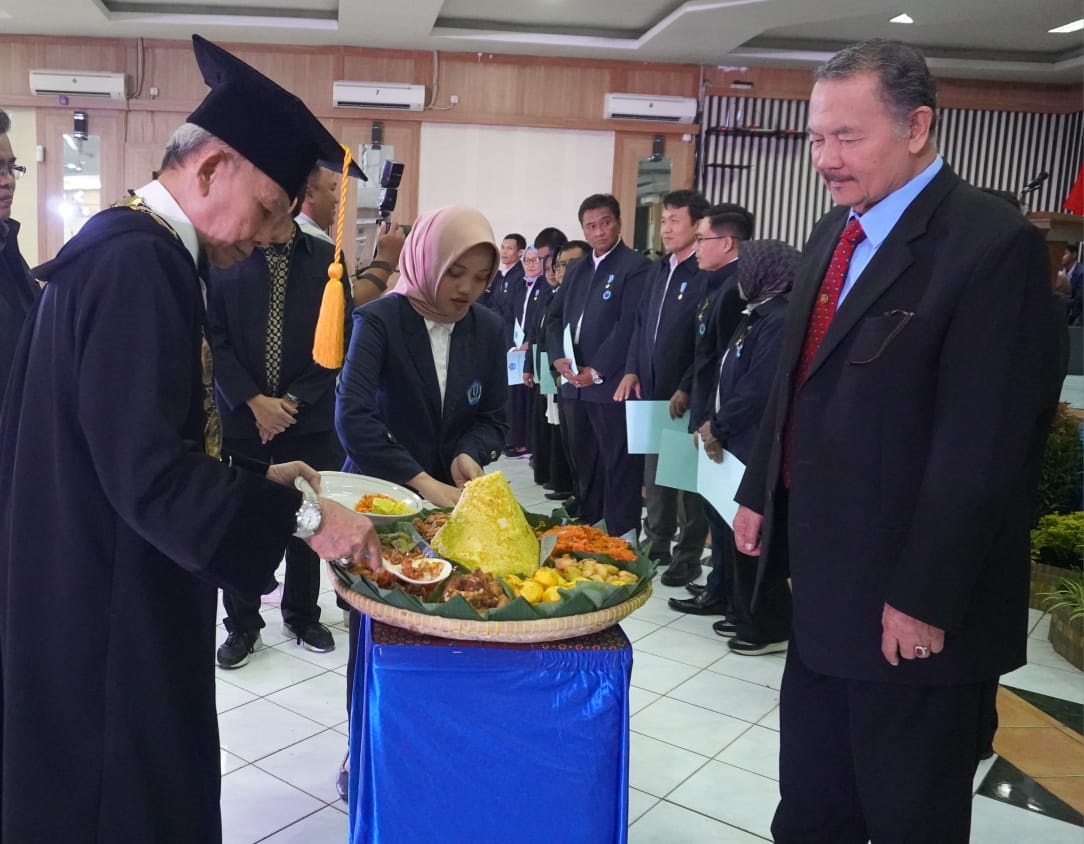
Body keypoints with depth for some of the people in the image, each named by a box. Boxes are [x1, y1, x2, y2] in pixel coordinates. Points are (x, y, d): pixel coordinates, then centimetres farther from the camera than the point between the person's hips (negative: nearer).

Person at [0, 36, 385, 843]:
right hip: (112, 606, -10)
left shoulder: (127, 249, 9)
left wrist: (254, 480, 11)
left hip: (103, 589, 10)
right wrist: (301, 513, -19)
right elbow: (146, 469, -27)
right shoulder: (138, 263, -22)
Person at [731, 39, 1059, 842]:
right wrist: (762, 493, 14)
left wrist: (925, 597, -20)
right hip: (828, 576, 8)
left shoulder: (993, 242, -18)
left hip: (909, 598, -7)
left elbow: (981, 445, -21)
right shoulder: (832, 234, 9)